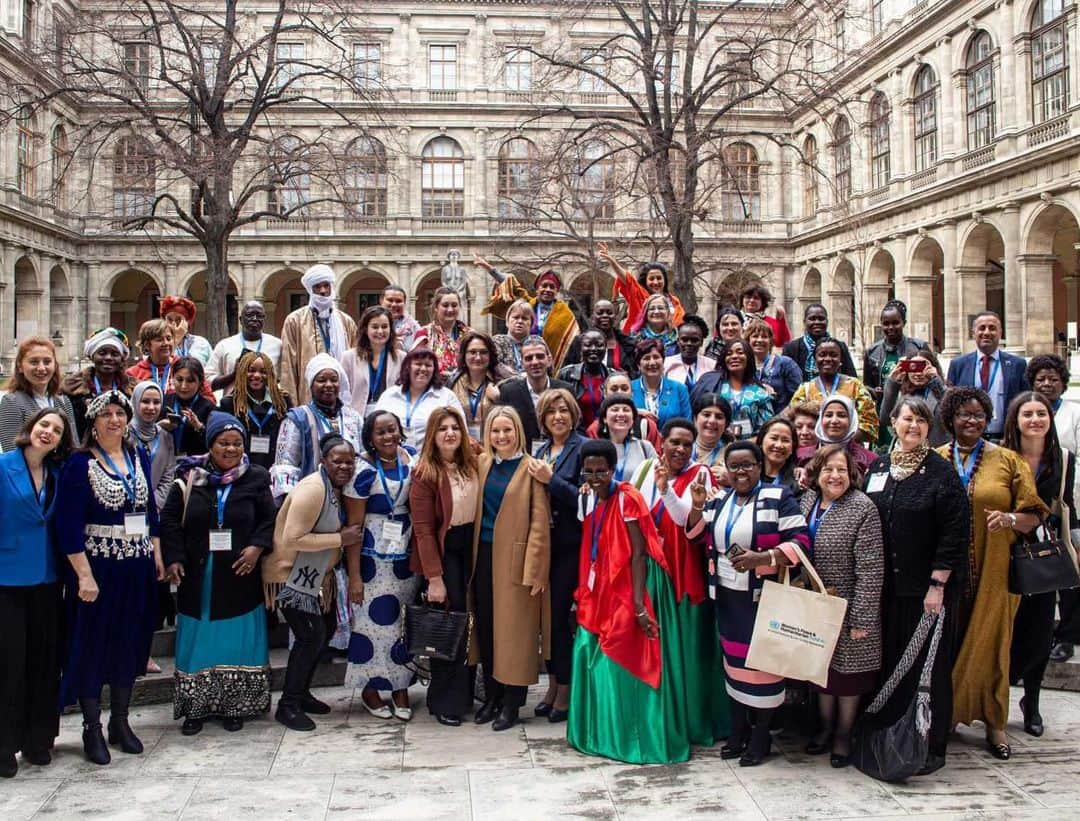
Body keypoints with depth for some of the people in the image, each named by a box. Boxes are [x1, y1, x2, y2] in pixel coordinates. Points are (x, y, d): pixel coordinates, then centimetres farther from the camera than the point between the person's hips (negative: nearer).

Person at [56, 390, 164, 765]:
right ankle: (92, 728, 18)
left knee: (130, 643, 12)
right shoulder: (80, 463, -9)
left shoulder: (140, 458, 7)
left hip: (137, 567, 5)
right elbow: (68, 524, -14)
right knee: (93, 645, 4)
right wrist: (84, 575, -18)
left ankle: (120, 722, 26)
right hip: (98, 567, -5)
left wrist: (157, 555, 8)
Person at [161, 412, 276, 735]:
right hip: (198, 576, 1)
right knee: (198, 641, 8)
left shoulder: (255, 479, -1)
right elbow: (169, 519, 1)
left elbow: (269, 519, 1)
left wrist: (257, 547, -15)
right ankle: (195, 708, 19)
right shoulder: (189, 478, 0)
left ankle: (235, 706, 19)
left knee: (237, 642, 7)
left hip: (239, 575, 0)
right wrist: (174, 558, -8)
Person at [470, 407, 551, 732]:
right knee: (486, 626, 10)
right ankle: (491, 695, 22)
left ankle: (511, 703, 11)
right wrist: (472, 555, 4)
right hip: (483, 555, 5)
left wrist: (534, 569, -15)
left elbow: (539, 522, -10)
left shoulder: (530, 467, -7)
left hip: (515, 557, -5)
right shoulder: (482, 462, 8)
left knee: (514, 628, 1)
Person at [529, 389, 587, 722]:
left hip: (570, 544, -6)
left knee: (559, 613, -4)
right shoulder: (541, 451, 13)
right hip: (544, 543, 6)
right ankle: (553, 683, 24)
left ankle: (566, 689, 11)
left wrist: (551, 479, -18)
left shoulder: (583, 448, -8)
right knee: (547, 611, 10)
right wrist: (536, 477, -1)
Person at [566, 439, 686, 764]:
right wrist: (584, 596, 10)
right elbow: (591, 552, 12)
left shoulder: (627, 498, -15)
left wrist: (638, 604, -23)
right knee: (591, 654, 9)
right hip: (599, 593, 7)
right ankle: (599, 732, 23)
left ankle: (632, 737, 13)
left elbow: (639, 553, -18)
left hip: (626, 593, -7)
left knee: (622, 662, -1)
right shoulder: (590, 499, 7)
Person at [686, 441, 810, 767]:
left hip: (763, 597, -5)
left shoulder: (778, 497, -7)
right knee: (733, 659, 12)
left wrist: (762, 558, -24)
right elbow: (696, 534, 10)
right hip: (727, 596, 5)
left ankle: (760, 735, 16)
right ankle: (737, 729, 26)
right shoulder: (719, 500, 11)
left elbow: (800, 541, -13)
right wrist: (697, 505, -7)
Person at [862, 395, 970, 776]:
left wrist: (938, 585, -15)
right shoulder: (878, 467, 8)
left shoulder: (941, 471, -7)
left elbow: (955, 531, -11)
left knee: (930, 665, 4)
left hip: (928, 586, -4)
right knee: (889, 660, 10)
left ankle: (931, 746, 15)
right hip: (887, 584, 4)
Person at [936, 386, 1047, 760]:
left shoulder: (1008, 461, 4)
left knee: (989, 643, 3)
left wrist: (1010, 519, -18)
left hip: (993, 571, 0)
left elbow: (1034, 515, 2)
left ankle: (994, 723, 17)